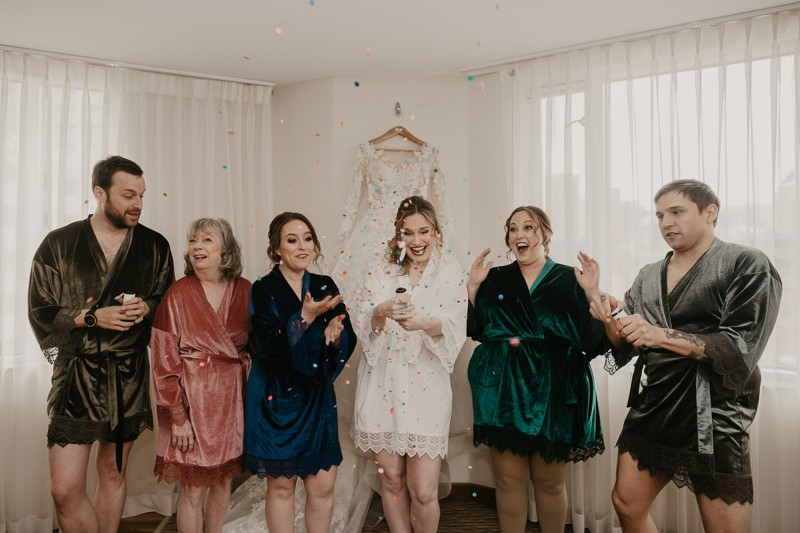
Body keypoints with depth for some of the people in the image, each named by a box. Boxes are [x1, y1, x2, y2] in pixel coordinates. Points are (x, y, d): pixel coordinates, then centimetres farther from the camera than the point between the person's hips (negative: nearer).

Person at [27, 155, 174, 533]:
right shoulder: (59, 244, -1)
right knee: (66, 490, -7)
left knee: (113, 474, 15)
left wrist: (145, 308, -9)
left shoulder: (155, 247, 4)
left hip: (129, 375, 2)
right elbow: (40, 312, 0)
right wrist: (93, 317, -14)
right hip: (77, 374, -2)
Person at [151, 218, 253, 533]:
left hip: (231, 397, 4)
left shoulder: (244, 291, 0)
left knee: (223, 479, 15)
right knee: (193, 488, 3)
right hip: (193, 398, -3)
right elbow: (164, 363, -9)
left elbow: (257, 344, 8)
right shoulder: (178, 295, -9)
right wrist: (178, 418, -12)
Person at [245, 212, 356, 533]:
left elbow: (348, 343, 3)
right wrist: (306, 317, -25)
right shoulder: (263, 290, -6)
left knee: (323, 486, 4)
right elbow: (272, 347, -17)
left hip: (317, 397, 4)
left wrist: (337, 332, -18)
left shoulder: (324, 287, 6)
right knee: (281, 484, 6)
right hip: (277, 397, -3)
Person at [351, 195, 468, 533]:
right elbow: (363, 328, -1)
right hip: (382, 385, 2)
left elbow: (456, 331, -8)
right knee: (392, 479, 11)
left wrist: (427, 324, -28)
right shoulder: (381, 271, 6)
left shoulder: (450, 273, 2)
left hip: (426, 386, -2)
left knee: (424, 491, -4)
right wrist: (381, 313, -23)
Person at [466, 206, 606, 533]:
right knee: (509, 478, 5)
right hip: (503, 390, 2)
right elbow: (475, 330, 5)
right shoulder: (495, 279, 10)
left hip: (552, 392, -1)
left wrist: (592, 294, -14)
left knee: (550, 481, 9)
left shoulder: (571, 280, 4)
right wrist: (473, 287, -1)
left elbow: (594, 342, -3)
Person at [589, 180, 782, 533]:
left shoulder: (747, 265, -6)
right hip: (651, 411, 6)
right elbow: (626, 347, 11)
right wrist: (609, 322, -11)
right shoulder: (648, 277, 11)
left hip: (712, 419, -5)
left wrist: (661, 335, -24)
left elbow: (742, 348, -16)